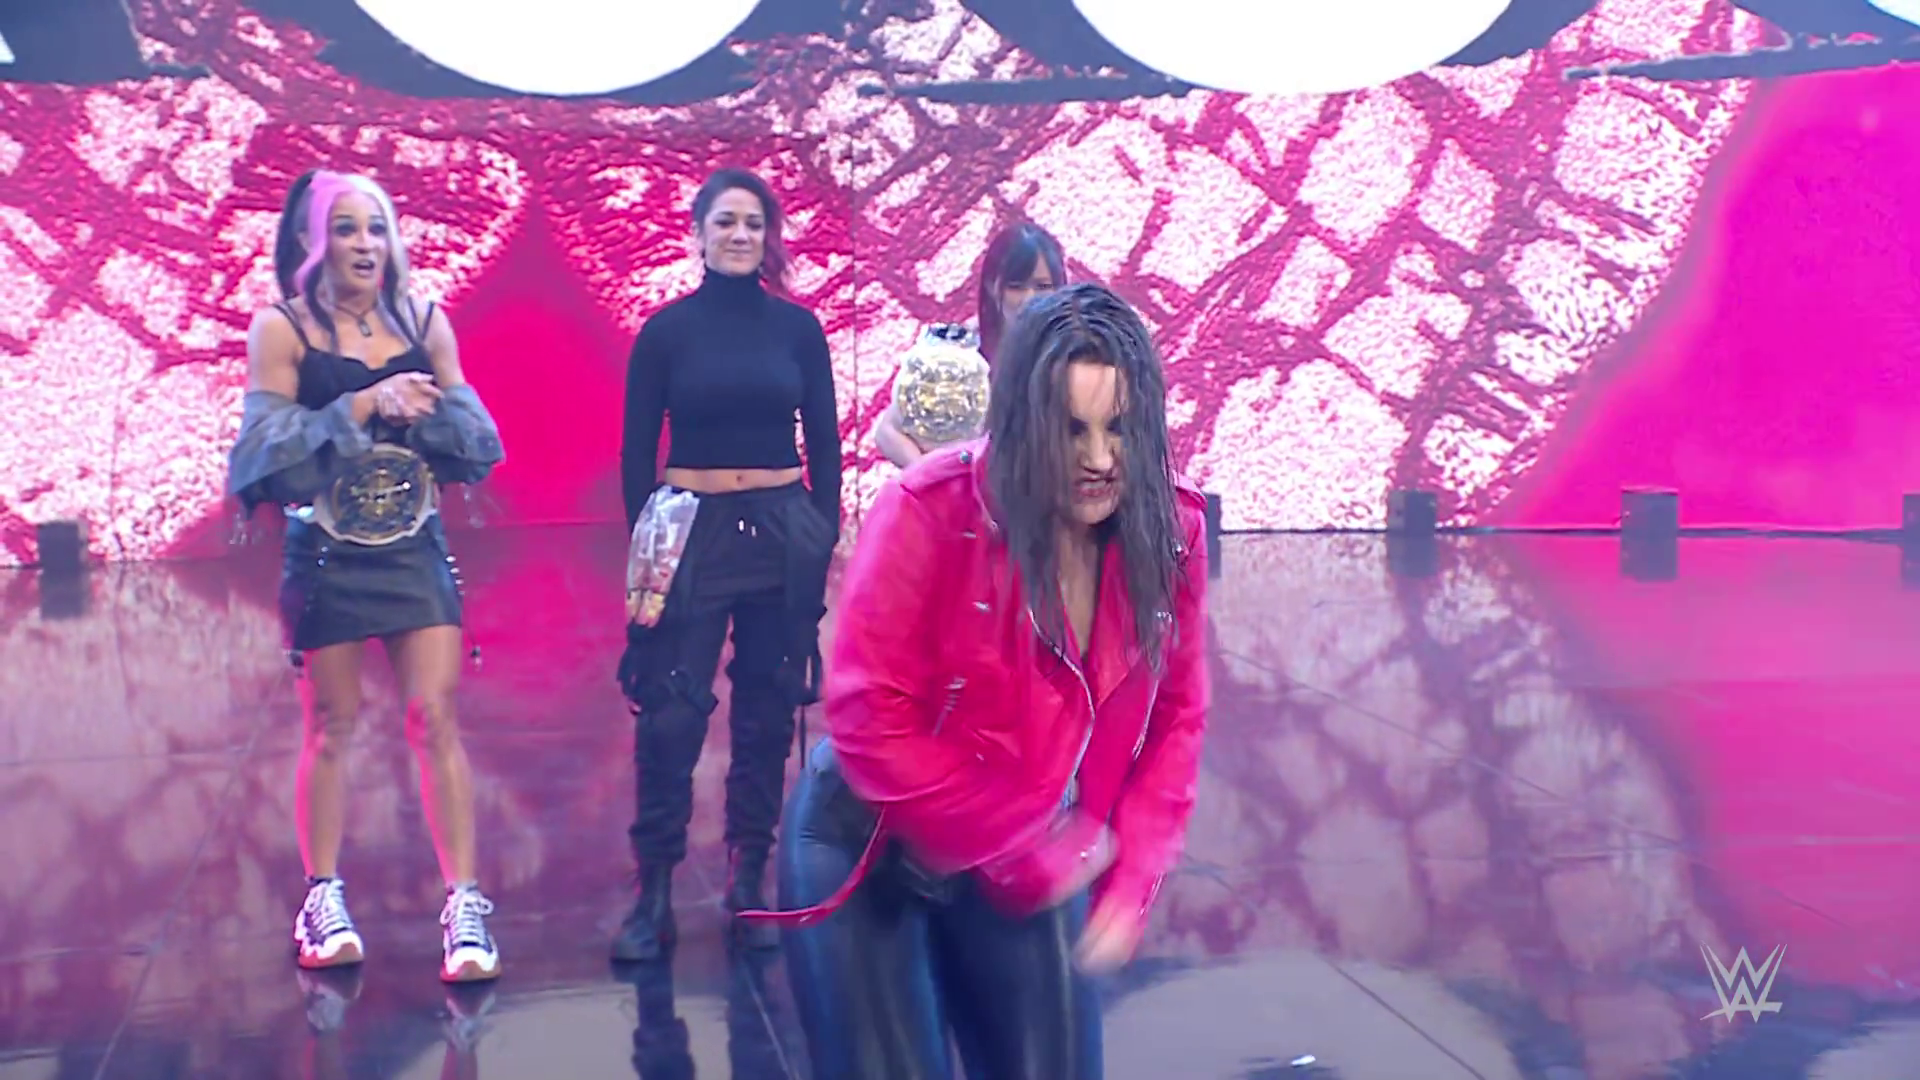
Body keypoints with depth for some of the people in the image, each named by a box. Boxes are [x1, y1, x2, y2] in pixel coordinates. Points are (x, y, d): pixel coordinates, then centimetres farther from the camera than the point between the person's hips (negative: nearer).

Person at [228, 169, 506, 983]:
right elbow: (267, 447, -11)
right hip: (325, 553, -2)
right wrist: (364, 405, -18)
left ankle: (465, 905, -4)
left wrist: (425, 408, -13)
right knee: (332, 724, 7)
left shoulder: (425, 325, 6)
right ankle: (323, 899, 21)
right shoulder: (281, 330, -2)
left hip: (414, 549, 2)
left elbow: (479, 444, 6)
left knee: (435, 717, -5)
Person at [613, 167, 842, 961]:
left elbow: (824, 444, 8)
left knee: (768, 712, 6)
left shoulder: (797, 327, 5)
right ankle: (653, 895, 0)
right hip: (691, 533, -2)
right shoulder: (666, 330, 1)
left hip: (783, 533, 2)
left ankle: (748, 882, 17)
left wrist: (826, 537, 3)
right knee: (670, 715, -7)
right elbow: (636, 450, 3)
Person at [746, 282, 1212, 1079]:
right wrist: (1032, 849, -19)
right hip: (870, 853, -4)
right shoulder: (927, 512, -24)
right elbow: (869, 722, -24)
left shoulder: (1170, 531, -10)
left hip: (1031, 864, 4)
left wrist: (1131, 880, -9)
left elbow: (1175, 718, 1)